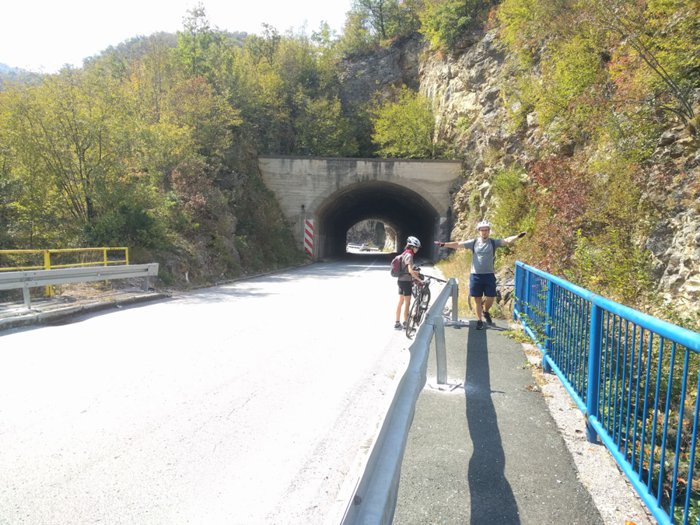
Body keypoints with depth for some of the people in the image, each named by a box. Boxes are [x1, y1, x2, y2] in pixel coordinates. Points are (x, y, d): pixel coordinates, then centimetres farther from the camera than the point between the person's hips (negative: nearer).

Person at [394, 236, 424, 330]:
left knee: (400, 302, 13)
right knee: (407, 303, -1)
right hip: (406, 281, -9)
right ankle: (405, 323, 5)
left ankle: (397, 323, 17)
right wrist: (419, 280, -27)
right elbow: (410, 270, -27)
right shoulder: (409, 255, -17)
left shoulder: (404, 254, 12)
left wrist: (415, 272, 20)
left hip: (400, 280, 9)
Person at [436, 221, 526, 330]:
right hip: (475, 275, 0)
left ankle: (485, 312, 30)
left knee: (491, 298, -2)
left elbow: (507, 240, -15)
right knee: (477, 299, 7)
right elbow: (458, 244, -3)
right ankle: (479, 320, 21)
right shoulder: (474, 242, 1)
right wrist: (444, 244, -11)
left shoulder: (494, 242, -1)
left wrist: (517, 236, -34)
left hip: (489, 275, 0)